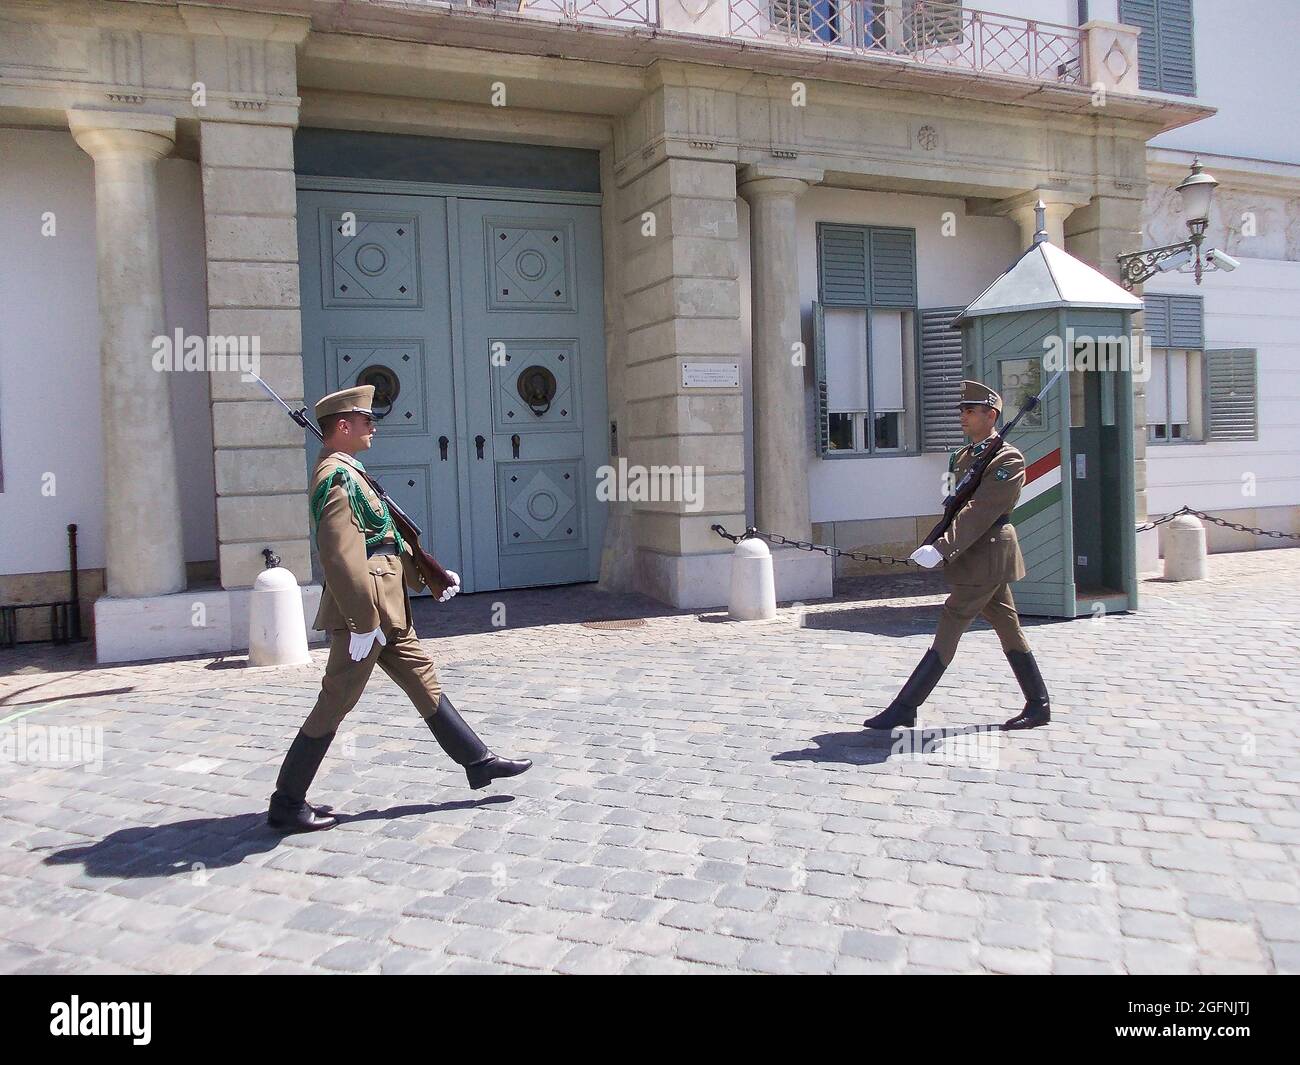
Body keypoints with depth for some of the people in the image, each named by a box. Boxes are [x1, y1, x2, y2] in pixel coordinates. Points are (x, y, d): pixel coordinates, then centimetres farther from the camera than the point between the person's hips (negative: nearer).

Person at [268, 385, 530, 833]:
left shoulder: (346, 472, 17)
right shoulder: (338, 477, -16)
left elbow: (387, 540, 22)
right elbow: (341, 556, -25)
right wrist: (363, 623, -26)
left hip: (385, 610, 11)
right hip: (364, 611, -11)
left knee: (424, 680, 13)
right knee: (334, 704, -2)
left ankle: (478, 761, 22)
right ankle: (287, 804, 11)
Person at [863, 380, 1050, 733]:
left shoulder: (1008, 459, -14)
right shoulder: (964, 456, 15)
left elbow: (980, 512, -23)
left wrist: (942, 548, -30)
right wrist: (938, 545, 5)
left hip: (985, 557, -9)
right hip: (984, 558, 9)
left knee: (948, 631, -8)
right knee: (1009, 630, 14)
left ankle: (904, 708, -5)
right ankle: (1038, 706, 23)